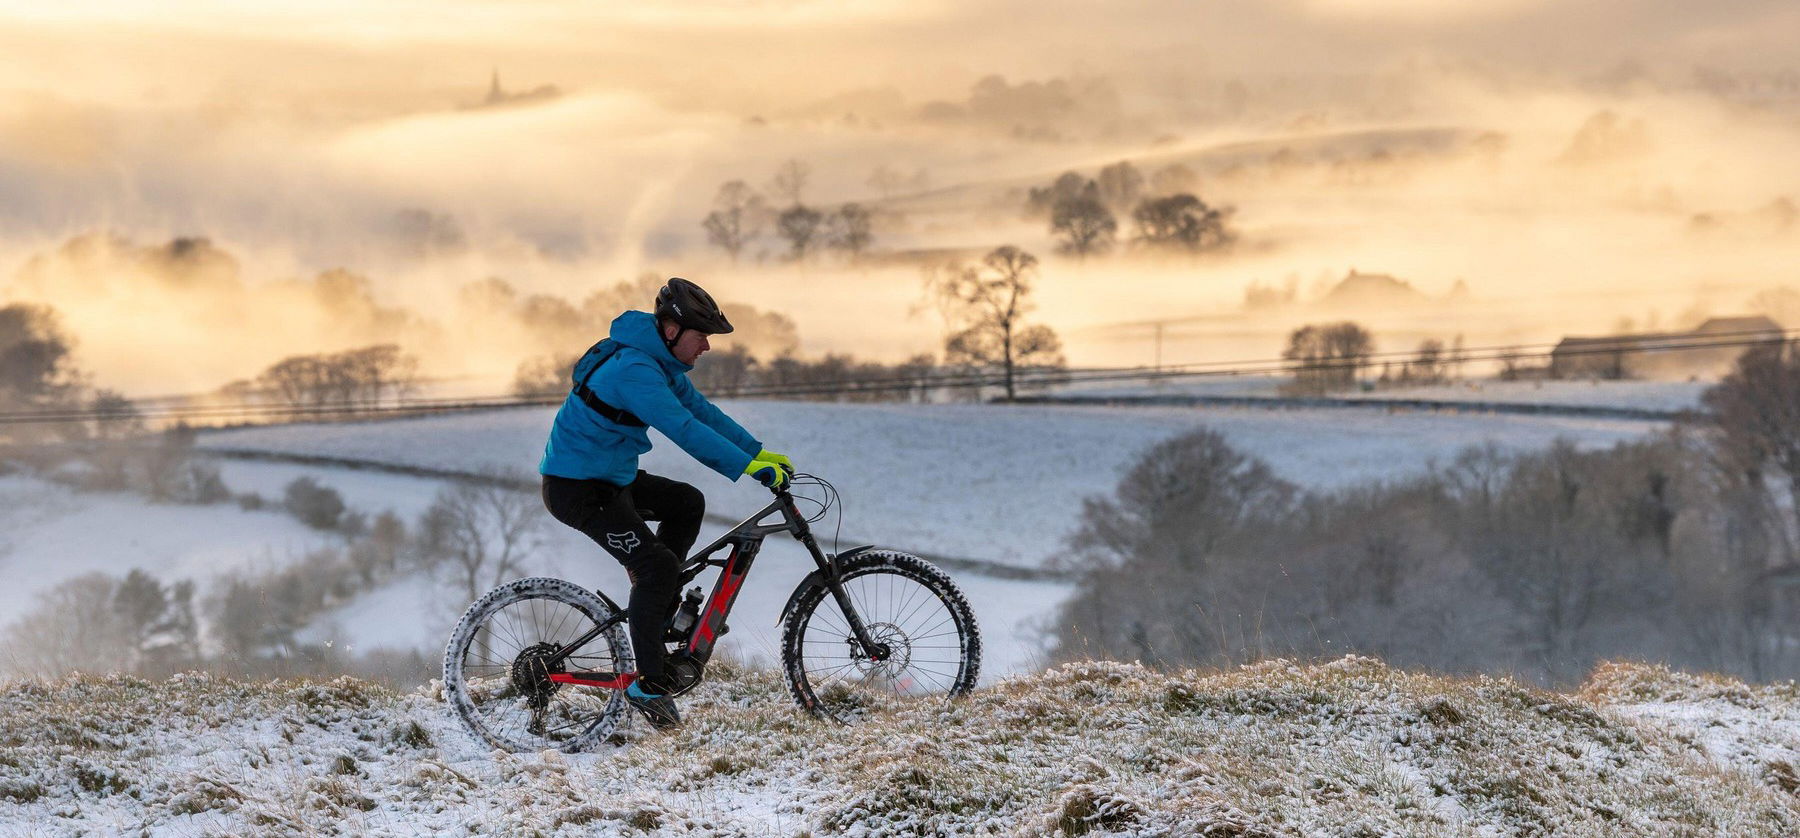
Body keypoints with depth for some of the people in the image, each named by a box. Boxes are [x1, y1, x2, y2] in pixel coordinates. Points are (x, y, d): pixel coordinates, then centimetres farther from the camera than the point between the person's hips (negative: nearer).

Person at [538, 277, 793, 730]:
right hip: (577, 488, -10)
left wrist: (760, 453, 3)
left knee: (687, 503, 15)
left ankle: (655, 606, 17)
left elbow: (703, 412, 10)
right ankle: (649, 685, -13)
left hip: (612, 478, 10)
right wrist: (749, 467, -32)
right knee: (656, 564, -17)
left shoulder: (660, 363, 6)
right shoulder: (633, 369, -26)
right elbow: (685, 430, -33)